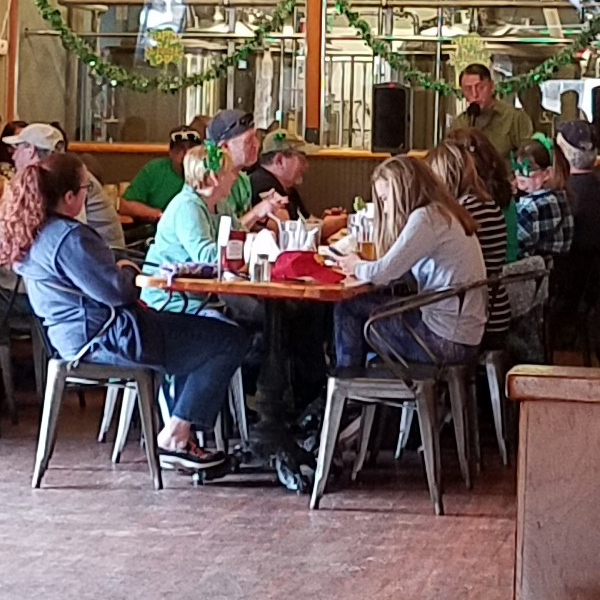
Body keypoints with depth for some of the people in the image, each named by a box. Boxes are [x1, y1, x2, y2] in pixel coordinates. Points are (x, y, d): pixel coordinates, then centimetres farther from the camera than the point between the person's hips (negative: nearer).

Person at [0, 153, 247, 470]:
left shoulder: (28, 235, 6)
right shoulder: (69, 238, -24)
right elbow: (115, 290, -22)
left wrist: (117, 272, 9)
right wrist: (127, 270, -2)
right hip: (107, 338, -11)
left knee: (192, 333, 28)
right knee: (230, 341, -7)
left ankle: (177, 434, 19)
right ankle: (173, 439, -1)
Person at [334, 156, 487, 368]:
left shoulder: (426, 218, -14)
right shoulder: (444, 215, 15)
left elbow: (384, 272, -16)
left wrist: (356, 267, 4)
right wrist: (362, 266, 7)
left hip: (446, 340, -9)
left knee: (348, 307, -1)